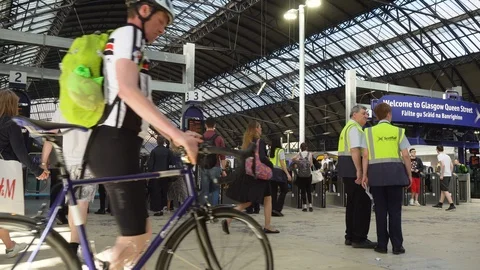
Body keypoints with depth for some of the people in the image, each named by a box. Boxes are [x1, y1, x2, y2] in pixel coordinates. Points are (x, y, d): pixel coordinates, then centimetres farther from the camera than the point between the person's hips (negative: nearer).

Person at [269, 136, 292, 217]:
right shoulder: (280, 150, -5)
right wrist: (287, 173, -11)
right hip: (279, 172, -6)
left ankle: (273, 210, 7)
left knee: (273, 191, 7)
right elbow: (282, 163, -11)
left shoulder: (271, 151, 12)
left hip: (271, 172, 6)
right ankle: (277, 209, -6)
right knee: (284, 190, 4)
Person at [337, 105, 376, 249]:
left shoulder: (349, 127, 23)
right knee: (363, 202, -8)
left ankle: (350, 237, 20)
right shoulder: (354, 128, -10)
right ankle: (359, 239, -5)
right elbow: (355, 150, -21)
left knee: (353, 202, 14)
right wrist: (359, 170, -25)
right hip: (353, 168, -11)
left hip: (346, 168, 11)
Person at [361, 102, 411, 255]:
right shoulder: (398, 131, 6)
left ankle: (382, 245, 8)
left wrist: (364, 174, 3)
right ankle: (397, 246, 5)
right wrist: (409, 174, 9)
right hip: (395, 171, 0)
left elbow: (366, 155, 0)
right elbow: (406, 155, 2)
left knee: (380, 209, 6)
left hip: (377, 172, 0)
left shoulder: (369, 131, 7)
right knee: (395, 209, 4)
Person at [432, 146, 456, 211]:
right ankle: (440, 204, 24)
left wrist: (441, 175, -18)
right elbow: (452, 166, 15)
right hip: (449, 175, 8)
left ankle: (452, 205, -14)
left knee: (445, 191, -7)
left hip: (444, 176, -8)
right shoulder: (447, 156, 16)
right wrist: (450, 173, 20)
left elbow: (443, 165, -21)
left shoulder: (439, 156, -8)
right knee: (442, 190, 17)